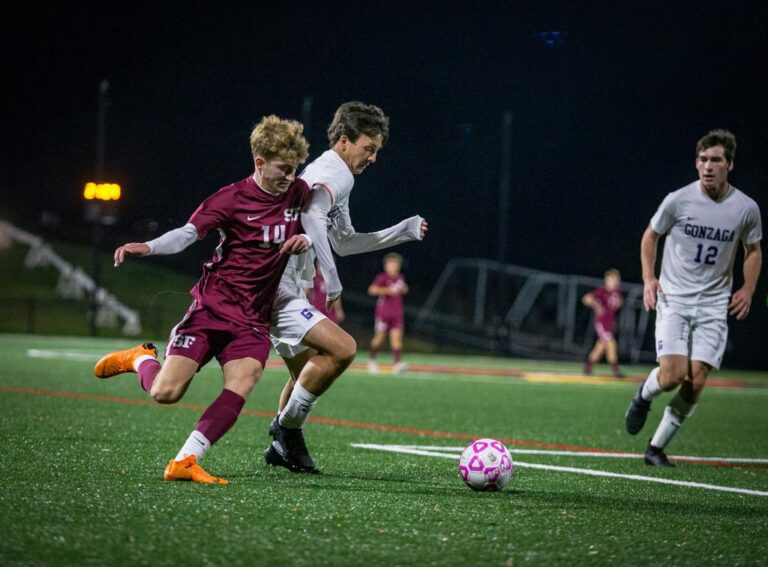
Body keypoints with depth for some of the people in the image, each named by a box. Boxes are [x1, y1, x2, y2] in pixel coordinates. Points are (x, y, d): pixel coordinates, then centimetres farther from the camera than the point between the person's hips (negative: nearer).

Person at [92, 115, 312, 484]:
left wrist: (305, 240, -5)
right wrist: (148, 248, -33)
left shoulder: (300, 193, 5)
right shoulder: (232, 198, -9)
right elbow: (188, 233, -14)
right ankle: (141, 359, 24)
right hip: (213, 305, -3)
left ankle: (184, 462, -20)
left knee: (239, 390, -22)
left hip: (254, 319, 3)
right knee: (165, 393, -10)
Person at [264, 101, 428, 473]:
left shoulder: (326, 172, 22)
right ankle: (288, 426, -8)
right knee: (343, 348, -21)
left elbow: (344, 242, 30)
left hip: (280, 292, 11)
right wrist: (330, 274, -32)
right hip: (280, 291, -11)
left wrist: (403, 232, 25)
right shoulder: (337, 174, -10)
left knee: (309, 369, 23)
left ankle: (281, 447, 31)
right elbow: (311, 215, -32)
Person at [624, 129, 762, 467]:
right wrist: (648, 279, -2)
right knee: (673, 375, -17)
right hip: (673, 299, -2)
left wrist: (748, 289, 1)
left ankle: (657, 447, 10)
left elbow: (753, 249, 16)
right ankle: (644, 394, 20)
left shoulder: (746, 208, -2)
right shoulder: (678, 200, -7)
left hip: (714, 305, 2)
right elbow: (651, 236, 10)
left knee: (695, 383, -7)